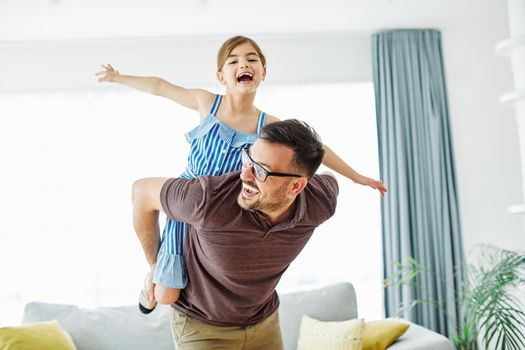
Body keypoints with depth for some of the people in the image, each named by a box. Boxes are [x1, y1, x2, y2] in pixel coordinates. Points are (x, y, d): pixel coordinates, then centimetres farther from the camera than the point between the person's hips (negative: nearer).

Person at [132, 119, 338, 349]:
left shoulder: (319, 202, -24)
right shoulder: (211, 198, -35)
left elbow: (328, 182, 3)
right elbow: (143, 191, -16)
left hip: (264, 322, 4)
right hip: (201, 327, -3)